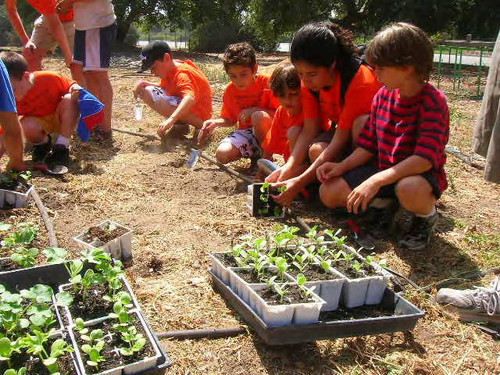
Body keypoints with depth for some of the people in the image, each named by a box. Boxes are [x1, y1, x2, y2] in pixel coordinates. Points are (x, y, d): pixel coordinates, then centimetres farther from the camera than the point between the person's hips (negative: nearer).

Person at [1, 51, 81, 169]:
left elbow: (71, 86, -10)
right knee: (27, 126, -35)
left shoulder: (50, 78, -26)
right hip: (39, 123, 1)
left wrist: (75, 90, -33)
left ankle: (61, 147, -23)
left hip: (62, 120, 0)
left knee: (69, 100, -32)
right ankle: (43, 144, 2)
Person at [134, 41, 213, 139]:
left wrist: (171, 119, -51)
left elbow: (190, 99, -40)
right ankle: (180, 124, 4)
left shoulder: (182, 75, -23)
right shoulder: (170, 70, 6)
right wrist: (144, 84, -1)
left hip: (197, 116, -10)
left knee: (152, 94, -24)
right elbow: (163, 87, 19)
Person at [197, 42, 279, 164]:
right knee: (222, 154, -21)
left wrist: (255, 110, -25)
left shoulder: (266, 83, -13)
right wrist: (216, 122, -11)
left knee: (260, 116, -37)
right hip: (246, 132, 4)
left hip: (266, 131, -4)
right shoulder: (230, 90, 1)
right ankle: (255, 152, 3)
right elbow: (230, 120, 11)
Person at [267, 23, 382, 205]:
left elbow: (340, 139, -34)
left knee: (361, 123, -39)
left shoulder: (360, 81, -33)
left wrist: (300, 182, -38)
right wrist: (288, 168, -29)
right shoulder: (310, 81, -12)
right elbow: (309, 130, -13)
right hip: (342, 130, 4)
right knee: (316, 152, -29)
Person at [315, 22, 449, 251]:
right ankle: (385, 205, 15)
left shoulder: (433, 101, -20)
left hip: (420, 174, -6)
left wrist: (376, 180, -36)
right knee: (328, 193, -9)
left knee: (410, 189, -42)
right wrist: (341, 167, -11)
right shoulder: (383, 95, 1)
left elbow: (425, 159, -30)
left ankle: (426, 217, -4)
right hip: (383, 168, 6)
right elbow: (368, 144, 5)